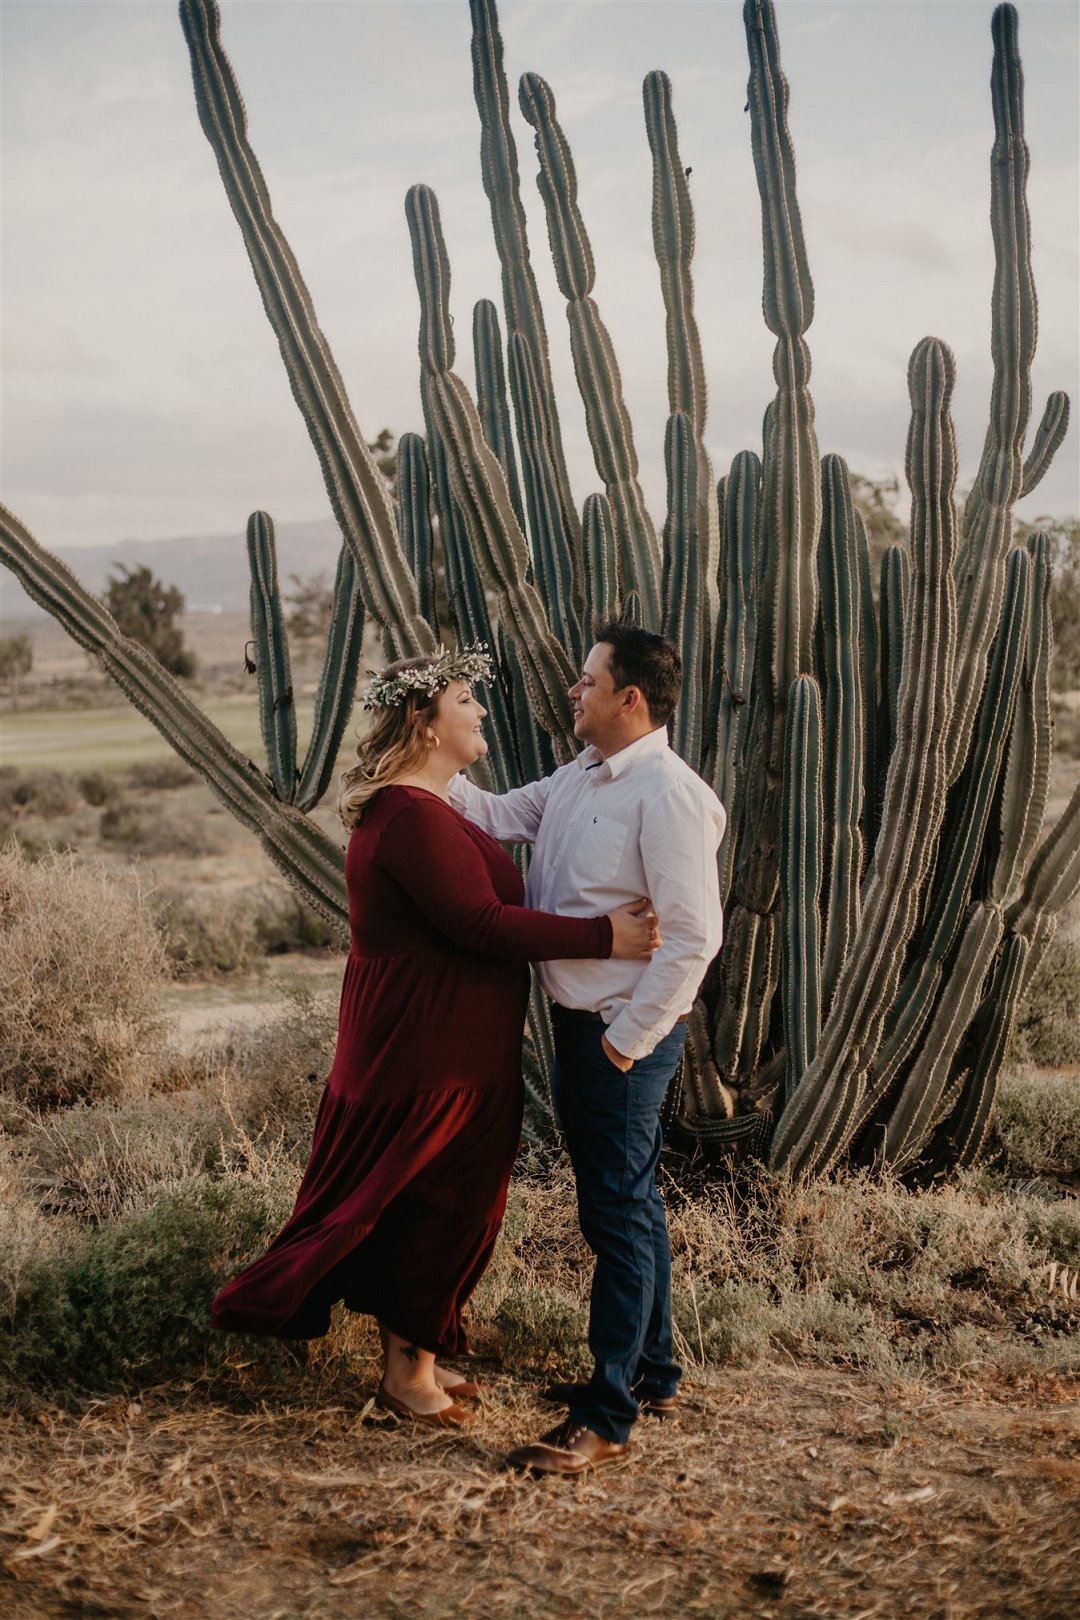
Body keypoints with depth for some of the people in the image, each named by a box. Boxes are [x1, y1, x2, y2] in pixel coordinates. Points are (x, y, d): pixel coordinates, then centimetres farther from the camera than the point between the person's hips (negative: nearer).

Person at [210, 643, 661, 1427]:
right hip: (430, 1053, -11)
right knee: (439, 1205, 3)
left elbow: (472, 908, 16)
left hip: (449, 1049, 11)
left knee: (441, 1205, 19)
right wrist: (603, 936, -27)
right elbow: (478, 924, -28)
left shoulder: (420, 808, 12)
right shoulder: (411, 818, -23)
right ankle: (409, 1370, 19)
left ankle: (411, 1354, 32)